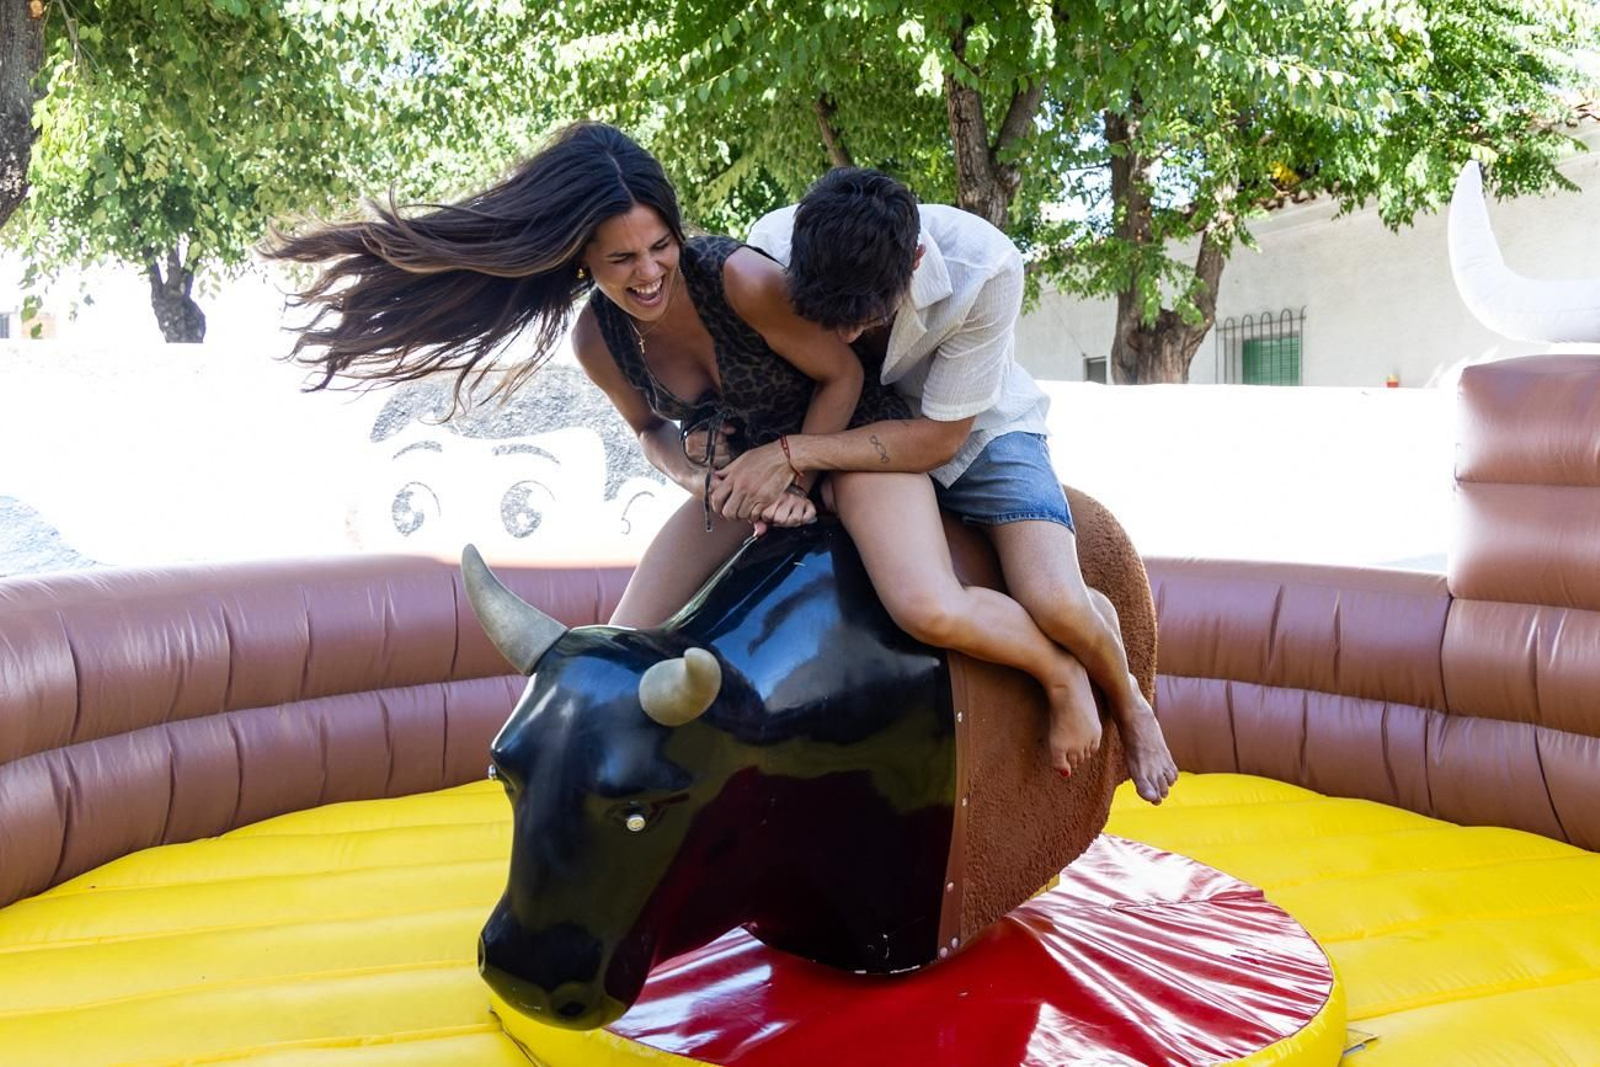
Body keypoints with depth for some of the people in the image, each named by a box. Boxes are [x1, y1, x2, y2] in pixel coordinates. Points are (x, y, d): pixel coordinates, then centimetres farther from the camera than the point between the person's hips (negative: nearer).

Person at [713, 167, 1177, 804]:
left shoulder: (984, 268, -33)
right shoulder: (770, 247, -27)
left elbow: (939, 439, -27)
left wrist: (795, 454, -36)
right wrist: (773, 473, -28)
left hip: (975, 431, -3)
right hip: (848, 435, 3)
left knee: (1056, 603, -24)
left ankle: (1128, 705, 12)